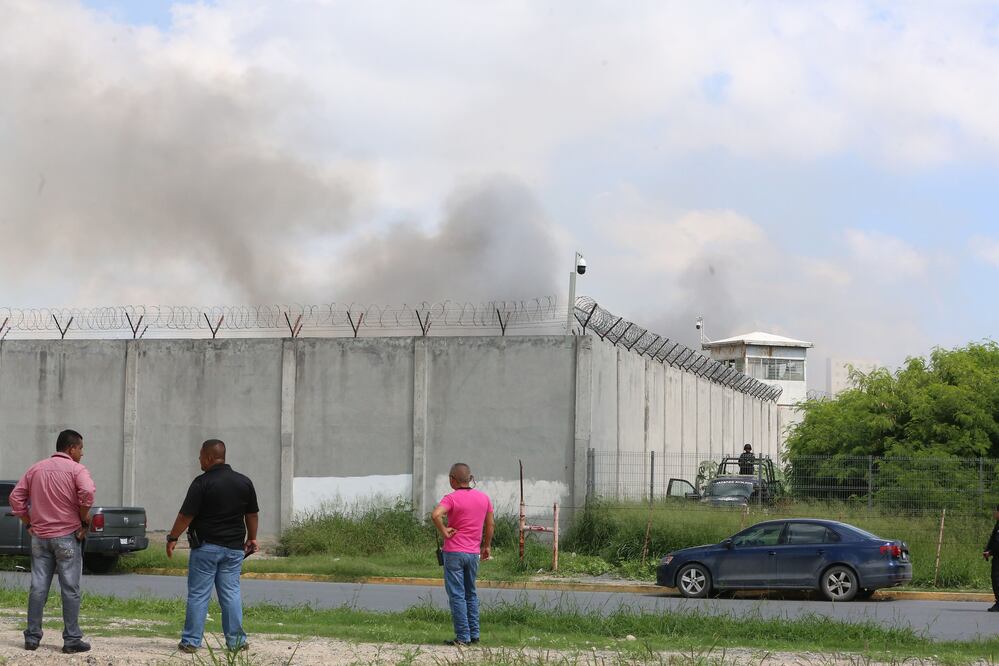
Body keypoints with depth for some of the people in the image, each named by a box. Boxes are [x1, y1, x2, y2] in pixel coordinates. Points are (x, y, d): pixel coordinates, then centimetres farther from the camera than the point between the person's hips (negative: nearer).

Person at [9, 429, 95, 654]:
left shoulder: (36, 469, 10)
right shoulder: (76, 469, -6)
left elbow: (16, 497, 7)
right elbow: (87, 493, -24)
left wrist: (28, 523, 11)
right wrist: (84, 520, -10)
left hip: (39, 535, 5)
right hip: (67, 536, -5)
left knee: (38, 587, 8)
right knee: (70, 589, -1)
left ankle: (32, 637, 9)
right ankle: (72, 639, -1)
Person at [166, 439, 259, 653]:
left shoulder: (202, 483, -12)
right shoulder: (244, 482, 5)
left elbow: (186, 515, -12)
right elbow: (252, 514, 11)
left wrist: (172, 538, -1)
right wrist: (252, 538, 24)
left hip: (205, 546, -4)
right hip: (234, 548, 4)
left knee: (198, 595, 1)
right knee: (231, 593, 8)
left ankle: (191, 641, 3)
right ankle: (236, 641, 7)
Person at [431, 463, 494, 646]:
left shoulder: (452, 498, -12)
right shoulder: (484, 498, 5)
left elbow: (435, 515, -29)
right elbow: (490, 525, 10)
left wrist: (444, 532, -15)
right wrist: (486, 546, 21)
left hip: (454, 552, -5)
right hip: (474, 553, 5)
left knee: (457, 595, -1)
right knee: (471, 594, 18)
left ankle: (462, 636, -3)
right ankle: (474, 634, 18)